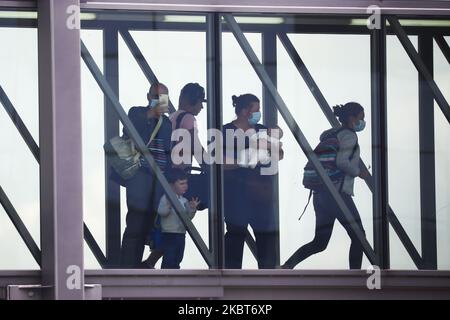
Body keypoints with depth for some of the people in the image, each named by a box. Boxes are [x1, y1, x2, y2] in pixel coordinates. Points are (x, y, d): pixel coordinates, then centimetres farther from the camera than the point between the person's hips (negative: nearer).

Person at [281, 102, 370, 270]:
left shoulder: (330, 134, 19)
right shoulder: (349, 136, -7)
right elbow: (342, 162, -21)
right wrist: (358, 172, -6)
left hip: (320, 193, 8)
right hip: (338, 193, -8)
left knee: (319, 243, 10)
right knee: (358, 236, 3)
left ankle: (286, 266, -5)